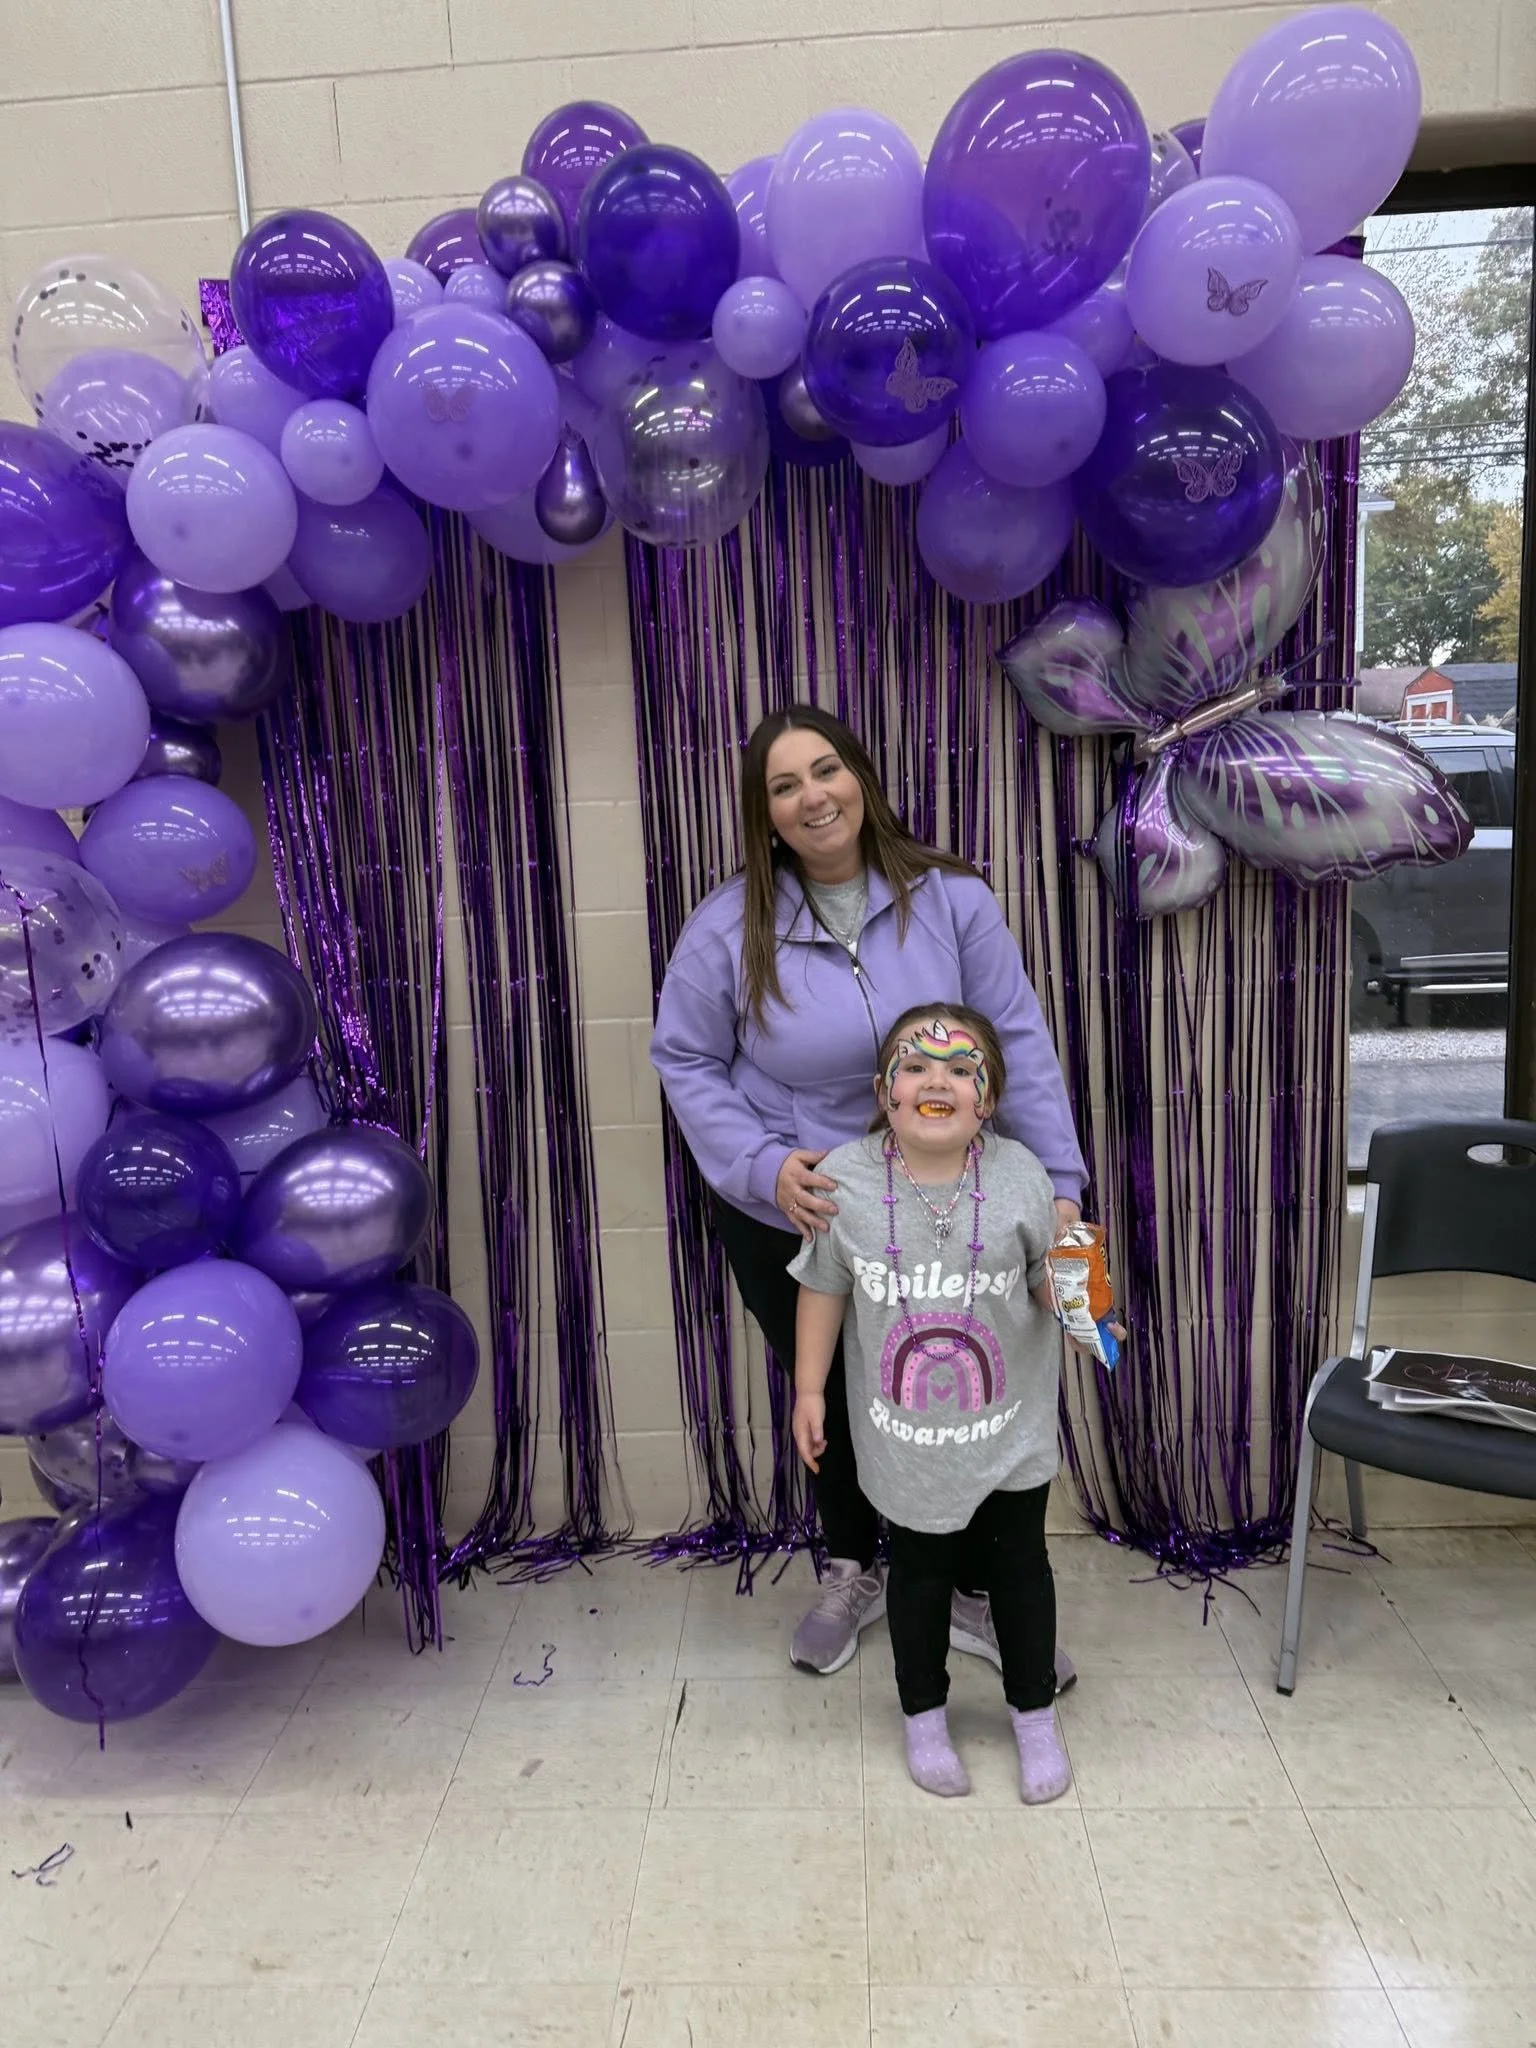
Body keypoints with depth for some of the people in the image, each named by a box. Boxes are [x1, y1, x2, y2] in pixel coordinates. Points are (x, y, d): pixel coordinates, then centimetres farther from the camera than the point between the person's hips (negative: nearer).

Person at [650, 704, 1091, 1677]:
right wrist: (764, 1165, -20)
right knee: (830, 1402, 20)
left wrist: (1058, 1182, -14)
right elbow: (687, 1062, -6)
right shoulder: (730, 927, -13)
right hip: (784, 1217, 1)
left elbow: (1017, 1042, -10)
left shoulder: (950, 898, -12)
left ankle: (971, 1591, 37)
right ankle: (853, 1573, 46)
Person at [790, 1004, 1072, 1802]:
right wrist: (810, 1390, -1)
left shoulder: (1019, 1175, -15)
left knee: (1019, 1566, 18)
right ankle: (924, 1715, 42)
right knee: (919, 1572, 18)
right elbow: (824, 1289, -4)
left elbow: (1048, 1285, -1)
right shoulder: (845, 1180, -15)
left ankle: (1034, 1713, 42)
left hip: (1009, 1433, 1)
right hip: (903, 1438, 0)